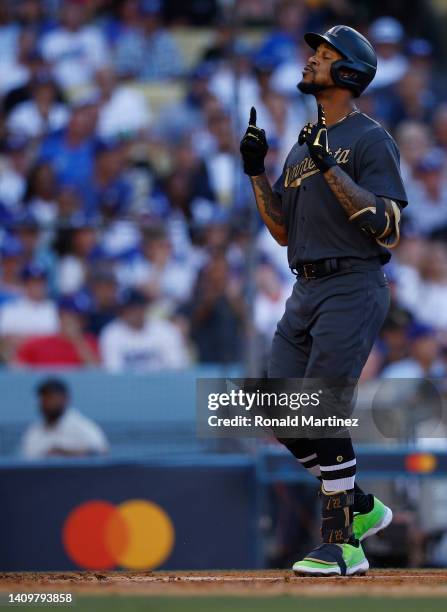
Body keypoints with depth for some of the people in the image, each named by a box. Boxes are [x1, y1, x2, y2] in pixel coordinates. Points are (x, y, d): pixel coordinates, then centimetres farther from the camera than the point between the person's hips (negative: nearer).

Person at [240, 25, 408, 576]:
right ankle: (361, 507, 20)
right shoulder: (303, 145, 19)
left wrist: (328, 167, -21)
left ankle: (344, 545, -7)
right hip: (306, 291, 9)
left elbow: (386, 225, -18)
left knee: (322, 412, -14)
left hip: (353, 288, -9)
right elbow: (283, 231, 20)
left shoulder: (371, 140, -7)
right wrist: (256, 172, 9)